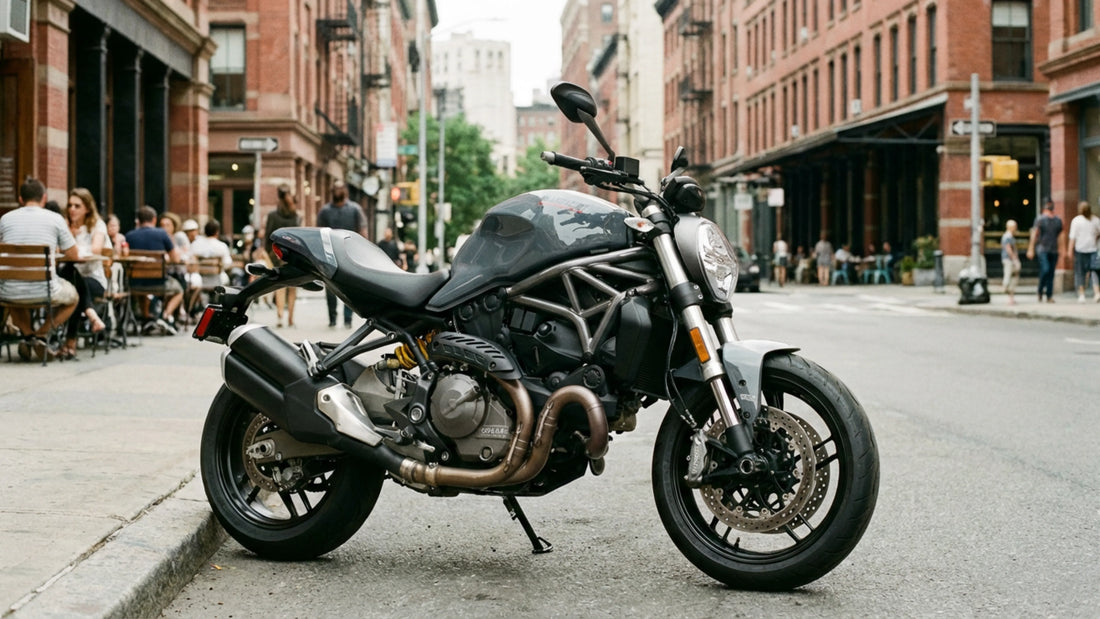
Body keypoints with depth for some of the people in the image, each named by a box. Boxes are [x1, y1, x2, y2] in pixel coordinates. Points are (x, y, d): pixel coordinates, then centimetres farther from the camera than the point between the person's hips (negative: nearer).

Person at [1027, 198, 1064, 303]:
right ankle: (1040, 292, 2)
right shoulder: (1040, 219, -1)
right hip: (1042, 249, -5)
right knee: (1045, 270, -18)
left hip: (1054, 250, 5)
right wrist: (1031, 249, -9)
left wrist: (1060, 249, 15)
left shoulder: (1058, 220, 12)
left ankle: (1049, 296, 6)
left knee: (1051, 273, 3)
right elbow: (1034, 234, -4)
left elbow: (1059, 235, 20)